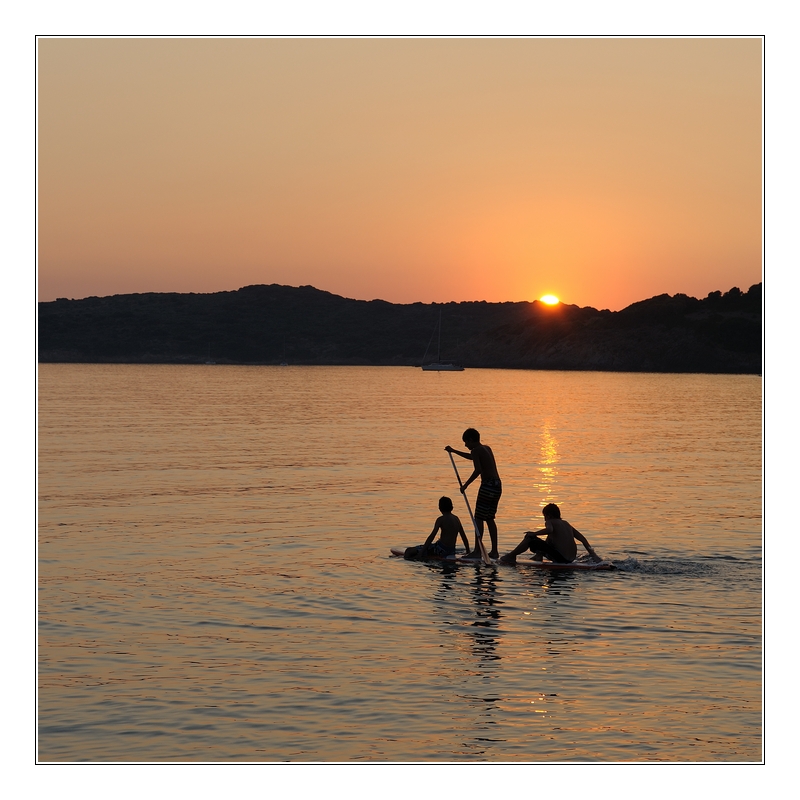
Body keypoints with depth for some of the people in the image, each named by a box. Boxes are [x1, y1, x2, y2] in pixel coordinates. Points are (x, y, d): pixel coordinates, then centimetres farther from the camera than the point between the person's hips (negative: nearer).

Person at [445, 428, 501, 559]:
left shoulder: (476, 451, -7)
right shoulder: (487, 448, 20)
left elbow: (478, 469, -22)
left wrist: (466, 484, -16)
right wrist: (454, 451, 45)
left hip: (488, 485, -9)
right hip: (497, 485, 9)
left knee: (479, 518, -5)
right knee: (489, 518, 15)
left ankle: (477, 551, -9)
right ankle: (494, 551, 14)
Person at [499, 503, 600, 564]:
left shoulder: (550, 522, -3)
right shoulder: (566, 523, 19)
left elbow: (549, 530, -29)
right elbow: (582, 538, 16)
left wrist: (535, 533, -14)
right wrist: (592, 553, 16)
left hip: (561, 558, -8)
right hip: (571, 559, 8)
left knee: (530, 539, -3)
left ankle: (511, 556, 8)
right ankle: (539, 556, 36)